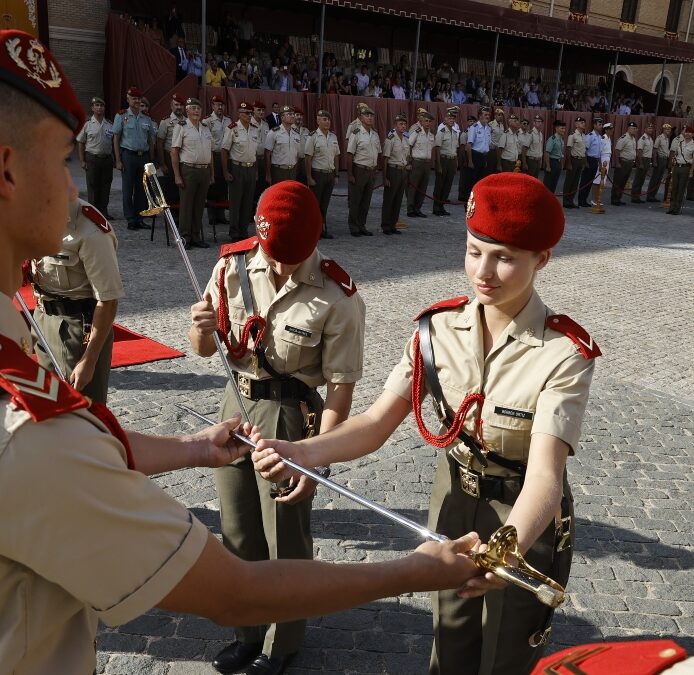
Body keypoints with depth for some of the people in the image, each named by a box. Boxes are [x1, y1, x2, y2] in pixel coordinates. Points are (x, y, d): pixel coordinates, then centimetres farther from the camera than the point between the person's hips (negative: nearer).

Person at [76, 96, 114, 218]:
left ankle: (103, 211, 15)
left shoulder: (110, 124, 7)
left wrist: (115, 159, 5)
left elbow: (114, 142, 12)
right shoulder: (88, 125, 1)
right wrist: (82, 161, -3)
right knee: (92, 186, 1)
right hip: (92, 158, -2)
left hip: (107, 158, 3)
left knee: (106, 186, 6)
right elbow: (81, 143, 3)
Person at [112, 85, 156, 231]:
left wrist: (151, 160, 7)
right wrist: (118, 160, -7)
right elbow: (116, 139, 0)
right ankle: (130, 219, 2)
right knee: (128, 189, -2)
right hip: (128, 155, -4)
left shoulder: (147, 119, 12)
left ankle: (139, 218, 14)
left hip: (144, 156, 4)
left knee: (142, 189, 6)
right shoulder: (121, 116, 2)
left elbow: (151, 141, 15)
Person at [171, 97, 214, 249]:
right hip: (188, 170, -5)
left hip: (205, 170, 6)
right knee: (186, 205, -1)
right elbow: (174, 152, -7)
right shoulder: (181, 127, -3)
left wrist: (212, 173, 15)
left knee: (199, 205, 9)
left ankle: (196, 237, 17)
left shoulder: (206, 128, 15)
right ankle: (184, 238, 6)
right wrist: (177, 176, -13)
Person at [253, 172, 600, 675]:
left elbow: (544, 475, -36)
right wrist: (304, 452, -35)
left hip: (525, 520, -3)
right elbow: (376, 424, -16)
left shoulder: (565, 355, -25)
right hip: (453, 502, 3)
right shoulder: (439, 328, -13)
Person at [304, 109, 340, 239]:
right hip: (317, 174, -5)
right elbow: (308, 158, -10)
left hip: (330, 174, 5)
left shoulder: (333, 137, 10)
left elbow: (336, 157, 14)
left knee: (325, 204, 10)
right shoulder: (313, 136, -8)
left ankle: (323, 230, 18)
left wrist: (336, 175, 10)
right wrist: (309, 177, -14)